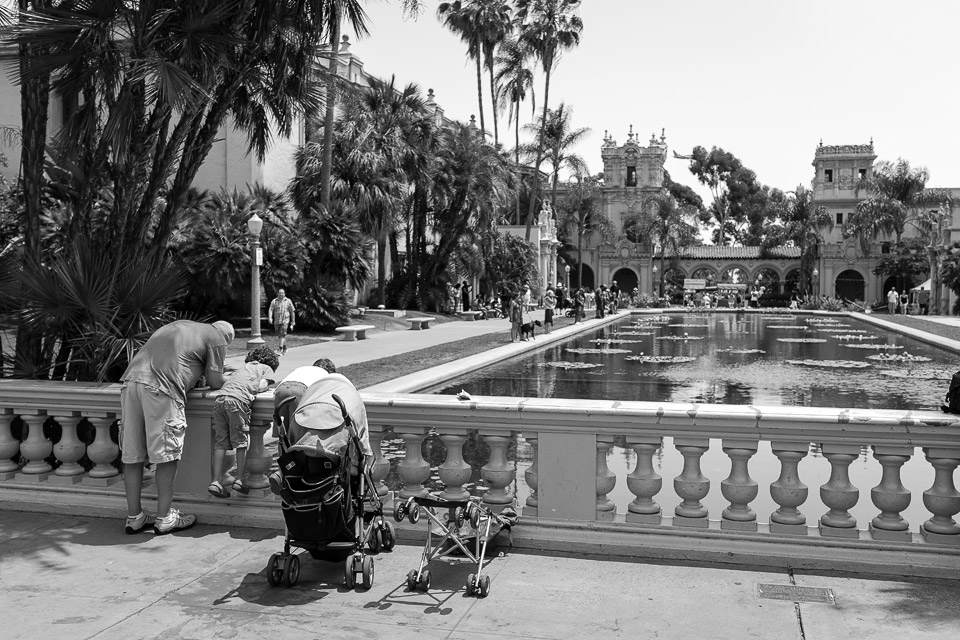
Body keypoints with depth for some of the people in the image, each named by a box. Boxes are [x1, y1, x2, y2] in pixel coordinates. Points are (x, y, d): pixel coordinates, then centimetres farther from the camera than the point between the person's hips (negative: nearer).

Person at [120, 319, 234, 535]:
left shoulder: (180, 324, 32)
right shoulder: (218, 337, 12)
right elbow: (215, 382, 10)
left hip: (131, 378, 7)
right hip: (160, 388, -7)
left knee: (132, 455, 9)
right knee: (167, 456, 2)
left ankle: (134, 517, 18)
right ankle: (164, 519, 8)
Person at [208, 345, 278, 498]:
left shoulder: (241, 368, 39)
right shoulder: (267, 368, 23)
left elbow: (223, 379, 29)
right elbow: (261, 386, 7)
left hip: (219, 398, 5)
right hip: (237, 399, -5)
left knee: (220, 442, 5)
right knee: (241, 441, 5)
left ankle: (215, 481, 0)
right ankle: (240, 480, 1)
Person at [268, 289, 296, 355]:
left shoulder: (288, 301, 2)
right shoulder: (274, 301, 5)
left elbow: (292, 312, 7)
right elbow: (271, 310, -5)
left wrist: (292, 323, 6)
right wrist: (270, 318, -25)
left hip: (285, 321, -3)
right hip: (276, 321, 3)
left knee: (283, 335, -18)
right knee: (279, 336, 12)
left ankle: (280, 349, -26)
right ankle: (285, 348, 30)